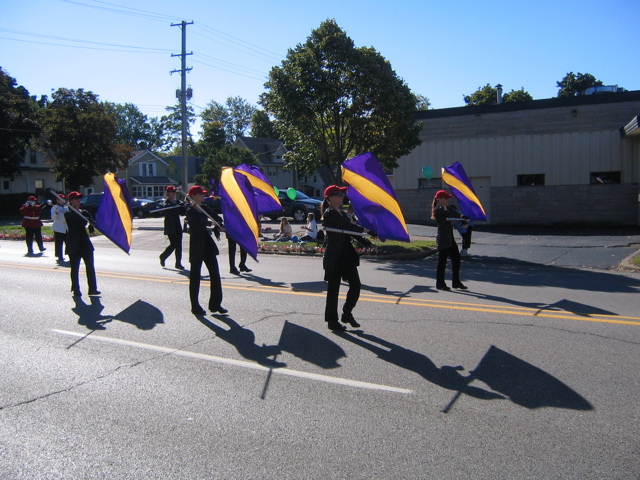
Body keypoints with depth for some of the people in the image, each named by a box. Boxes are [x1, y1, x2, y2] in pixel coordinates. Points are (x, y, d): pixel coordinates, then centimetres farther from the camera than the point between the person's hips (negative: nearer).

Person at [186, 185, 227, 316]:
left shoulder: (204, 208, 13)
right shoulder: (190, 211, -9)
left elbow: (218, 218, 8)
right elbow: (200, 222, -25)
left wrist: (217, 227, -11)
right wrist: (217, 226, -17)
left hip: (207, 243, 7)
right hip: (196, 245, -7)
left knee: (215, 273, 4)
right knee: (195, 275, 2)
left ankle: (215, 304, 12)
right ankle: (195, 306, 11)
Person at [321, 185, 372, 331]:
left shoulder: (341, 213, 15)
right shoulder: (329, 213, -12)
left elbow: (349, 229, 13)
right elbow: (347, 225, -21)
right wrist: (363, 230, -12)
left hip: (347, 255, 8)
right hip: (334, 257, -8)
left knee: (356, 285, 6)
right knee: (333, 289, 1)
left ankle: (347, 313, 24)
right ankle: (332, 321, 13)